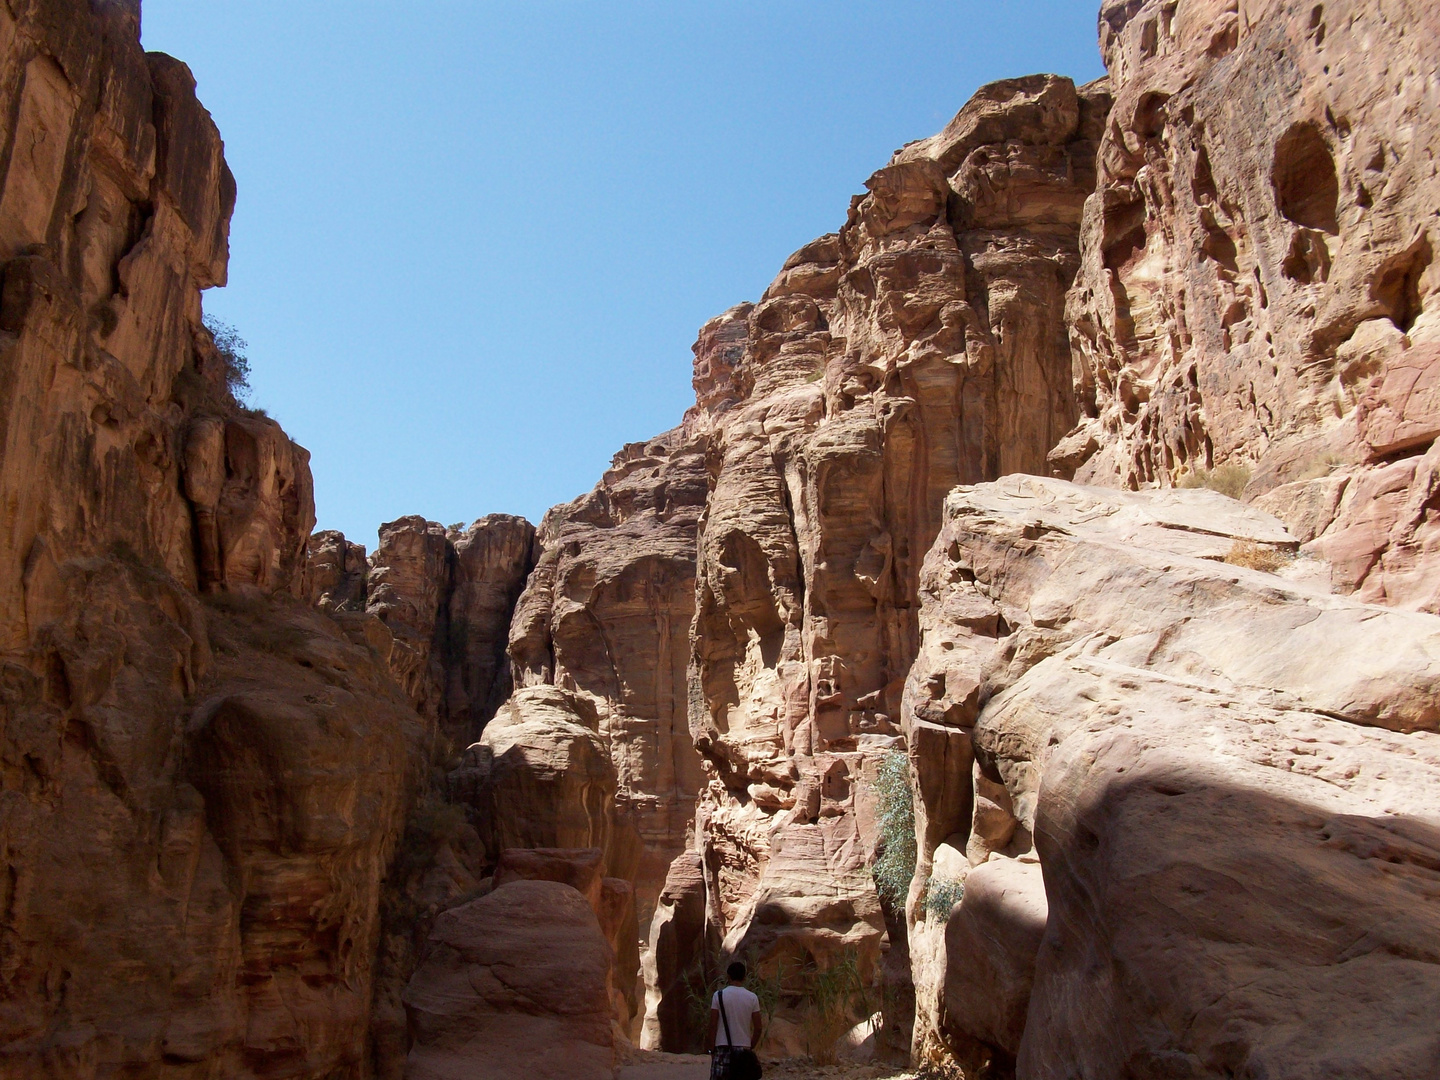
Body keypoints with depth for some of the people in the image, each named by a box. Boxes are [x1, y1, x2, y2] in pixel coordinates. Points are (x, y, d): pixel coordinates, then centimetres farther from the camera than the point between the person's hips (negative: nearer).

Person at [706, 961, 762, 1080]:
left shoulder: (719, 995, -3)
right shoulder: (752, 998, 2)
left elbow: (713, 1026, -4)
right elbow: (758, 1028, 3)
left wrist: (711, 1048, 4)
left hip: (723, 1049, -2)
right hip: (744, 1049, 2)